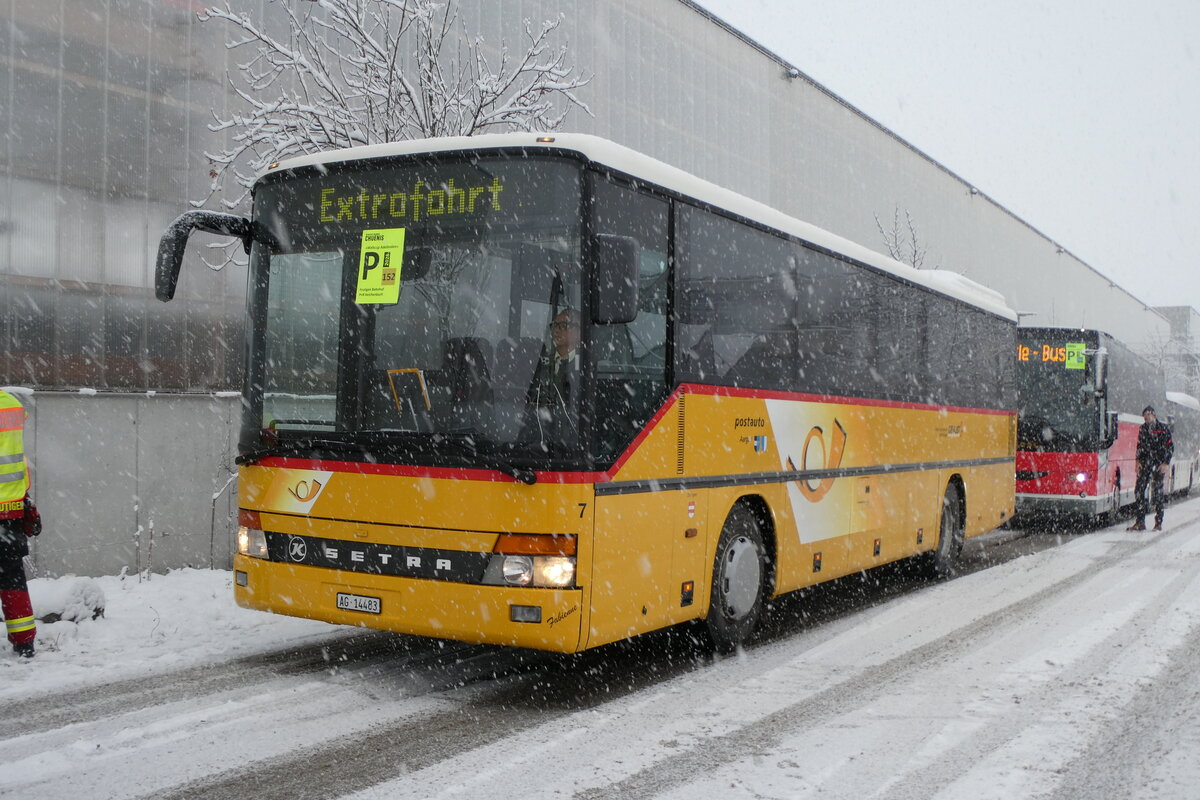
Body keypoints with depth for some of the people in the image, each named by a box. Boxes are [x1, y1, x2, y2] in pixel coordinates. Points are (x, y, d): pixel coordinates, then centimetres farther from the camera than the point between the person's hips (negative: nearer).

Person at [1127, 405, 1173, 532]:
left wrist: (1166, 463, -7)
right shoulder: (1142, 429, 12)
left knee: (1157, 493, -3)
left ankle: (1158, 522, 7)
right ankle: (1140, 522, -2)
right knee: (1139, 490, -5)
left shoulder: (1163, 429, 1)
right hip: (1145, 464, 4)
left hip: (1159, 464, -4)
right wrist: (1138, 461, 6)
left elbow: (1170, 447, 2)